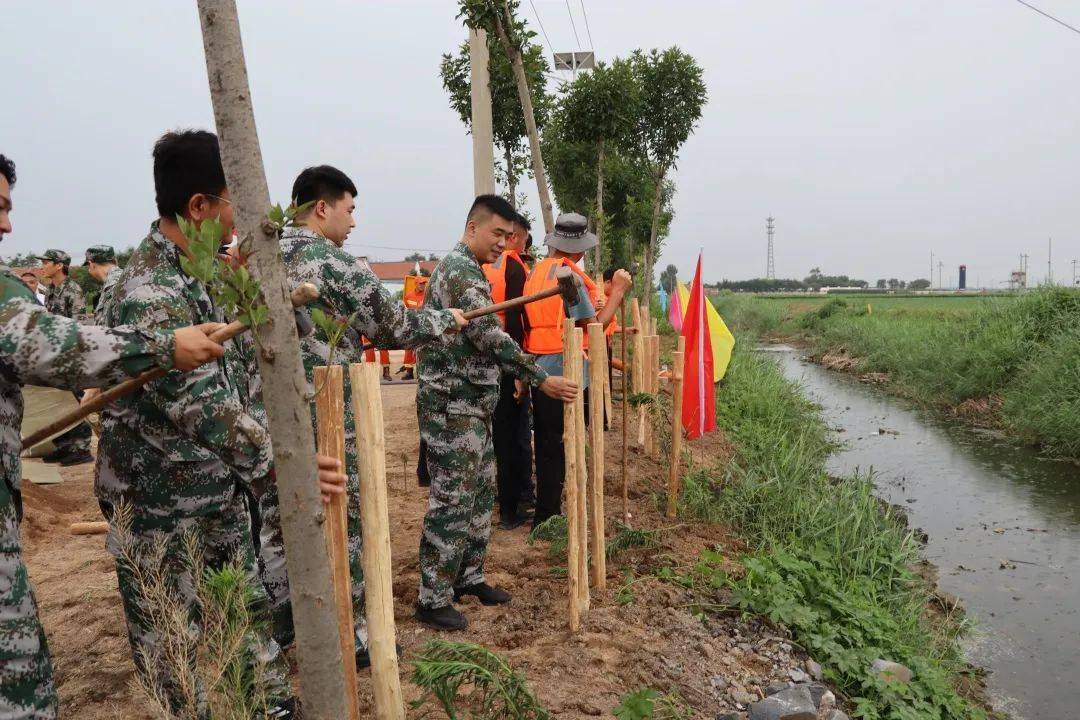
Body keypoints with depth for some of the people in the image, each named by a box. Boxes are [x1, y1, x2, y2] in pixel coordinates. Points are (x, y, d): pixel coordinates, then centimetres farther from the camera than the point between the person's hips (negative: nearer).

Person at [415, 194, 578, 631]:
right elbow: (490, 337, -24)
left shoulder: (465, 269, 17)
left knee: (482, 491, 16)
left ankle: (468, 577, 28)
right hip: (451, 404, -10)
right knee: (452, 501, -5)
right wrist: (541, 380, -24)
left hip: (471, 403, 10)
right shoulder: (460, 271, -16)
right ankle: (433, 599, 5)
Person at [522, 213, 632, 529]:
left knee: (546, 442, 17)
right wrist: (618, 292, -4)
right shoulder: (571, 276, -13)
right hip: (566, 371, -8)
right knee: (561, 446, 2)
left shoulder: (535, 272, 9)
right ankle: (548, 516, 10)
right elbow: (592, 327, -11)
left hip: (539, 369, 8)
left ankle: (545, 512, 30)